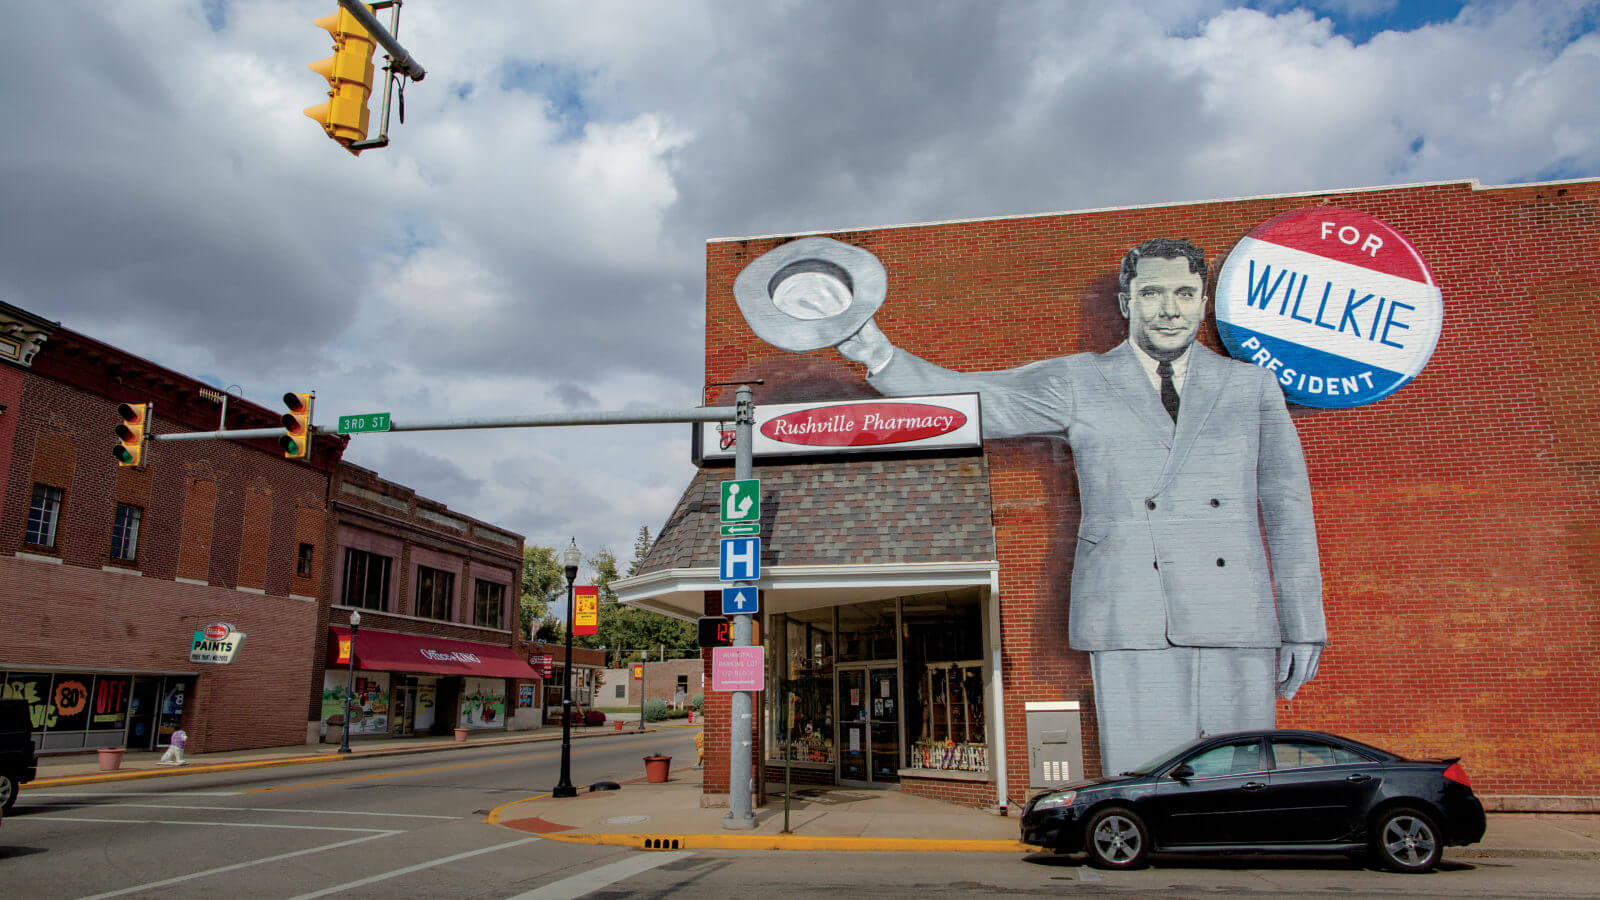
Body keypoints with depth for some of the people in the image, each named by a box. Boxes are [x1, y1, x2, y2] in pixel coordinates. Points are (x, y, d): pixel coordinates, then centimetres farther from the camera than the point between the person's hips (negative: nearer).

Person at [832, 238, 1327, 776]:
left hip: (1237, 628, 2)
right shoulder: (1078, 384, 8)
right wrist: (882, 358, -15)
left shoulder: (1252, 386, 14)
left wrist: (1303, 627, 12)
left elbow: (1288, 508, 15)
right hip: (1132, 627, -2)